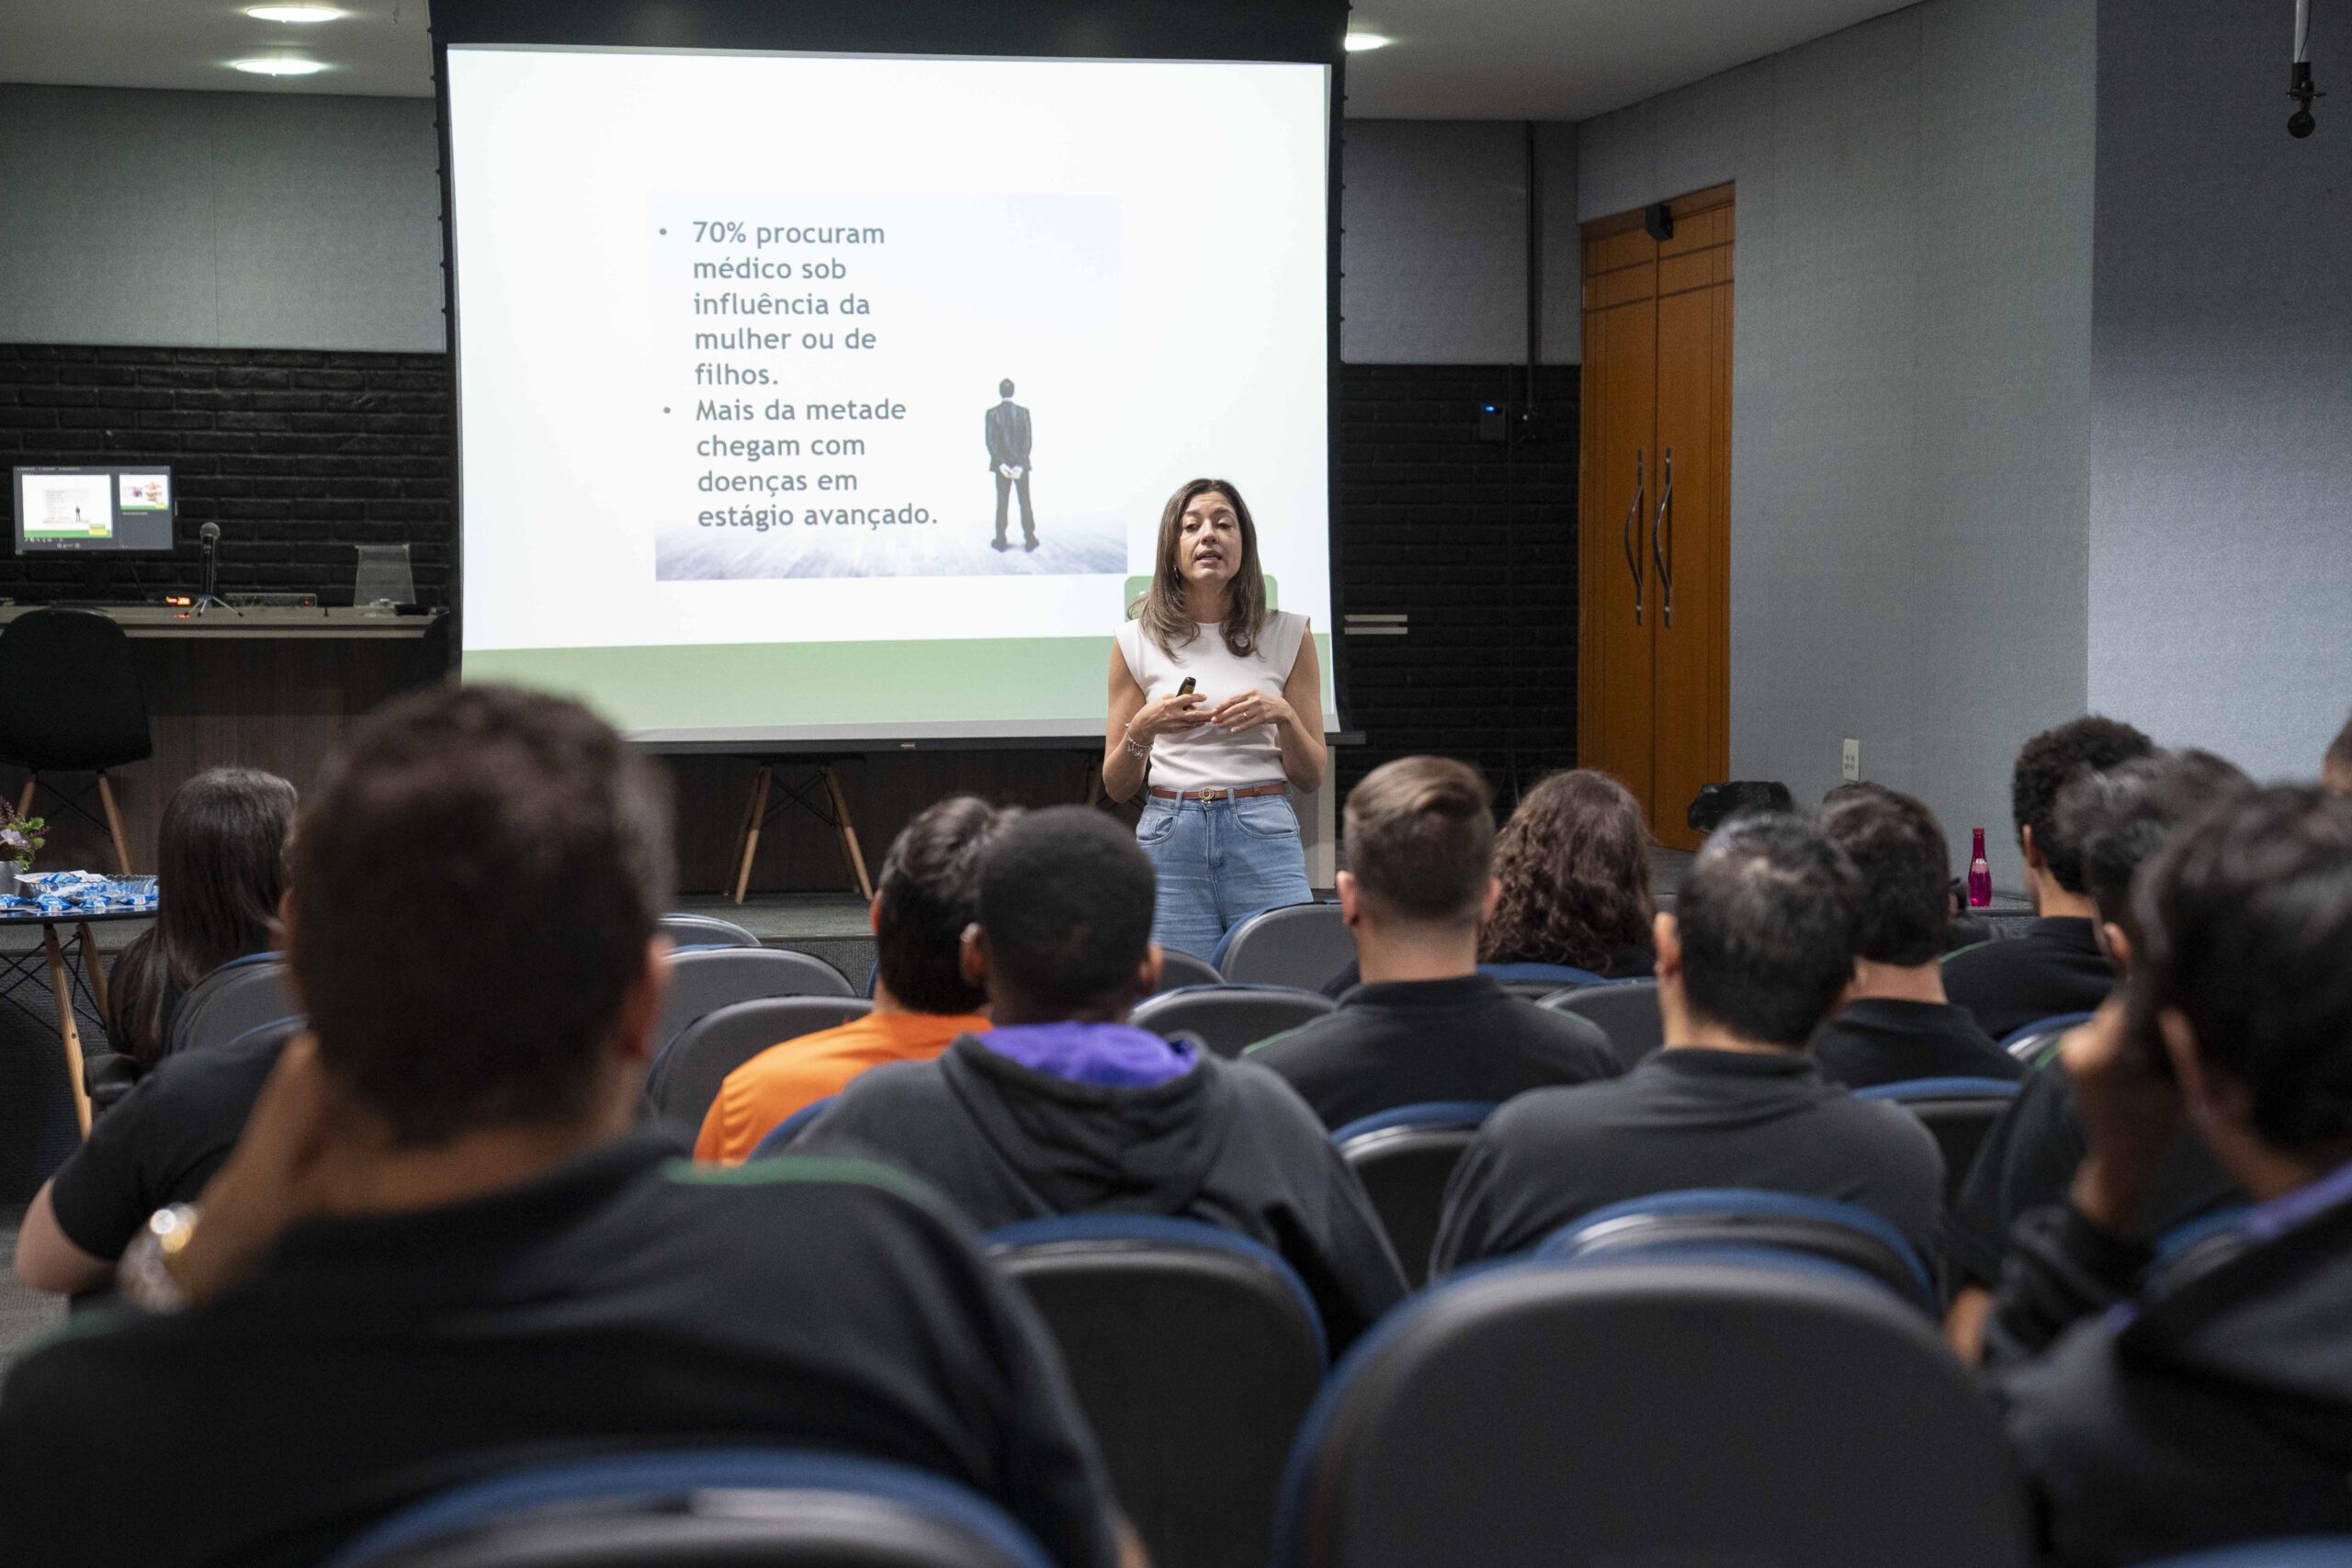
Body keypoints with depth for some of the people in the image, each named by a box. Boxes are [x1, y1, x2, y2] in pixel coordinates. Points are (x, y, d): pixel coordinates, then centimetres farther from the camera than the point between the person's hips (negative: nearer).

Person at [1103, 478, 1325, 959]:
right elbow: (1116, 787, 8)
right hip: (1170, 840, 0)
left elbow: (1311, 776, 8)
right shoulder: (1139, 641, 7)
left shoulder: (1286, 635, 8)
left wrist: (1282, 715, -11)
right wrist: (1142, 730, -11)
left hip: (1265, 835, 0)